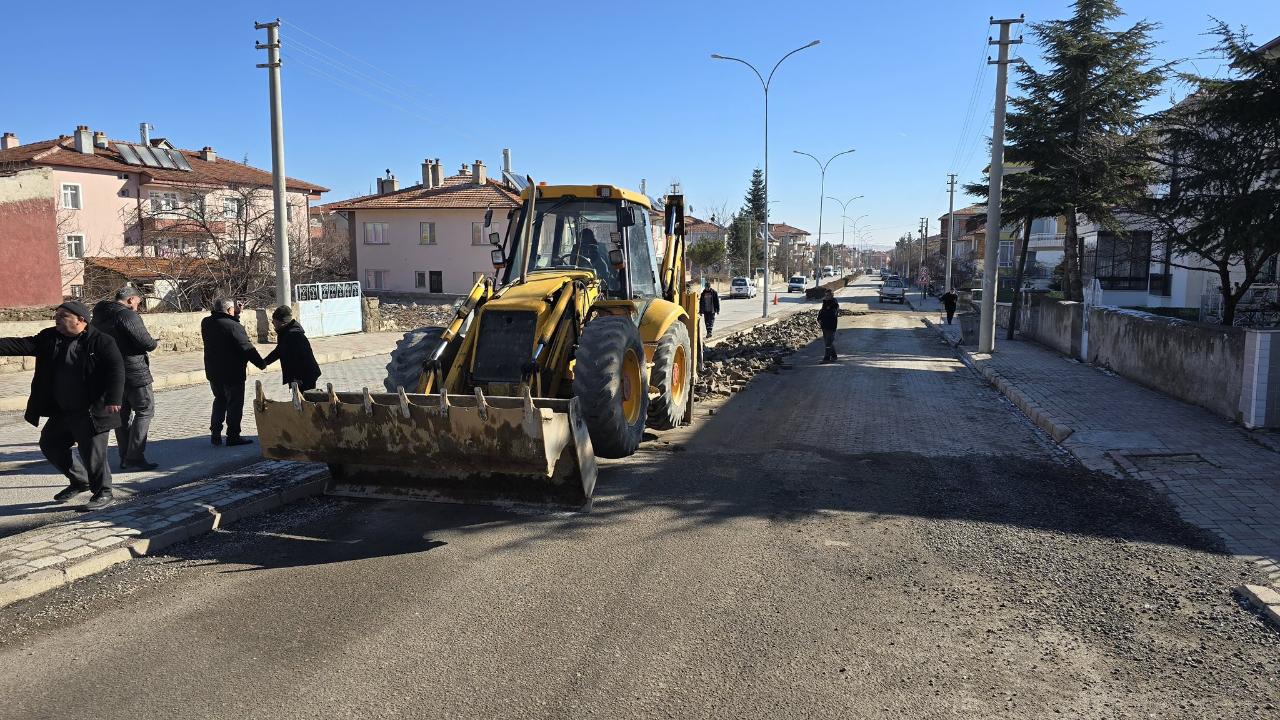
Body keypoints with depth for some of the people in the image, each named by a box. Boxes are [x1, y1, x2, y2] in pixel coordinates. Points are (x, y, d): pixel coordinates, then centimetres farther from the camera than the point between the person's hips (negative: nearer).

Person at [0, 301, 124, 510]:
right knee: (50, 445, 17)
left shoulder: (102, 342, -13)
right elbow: (22, 344, -2)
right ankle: (80, 481, 34)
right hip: (60, 412, 8)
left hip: (91, 412, -8)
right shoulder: (49, 338, 6)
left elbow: (116, 371, -18)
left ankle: (103, 493, 14)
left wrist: (113, 400, -26)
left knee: (93, 452, -3)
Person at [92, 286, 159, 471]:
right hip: (134, 372, -8)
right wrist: (153, 342, 3)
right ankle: (135, 457, -7)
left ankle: (125, 458, 17)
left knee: (122, 413, 14)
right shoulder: (127, 315, -15)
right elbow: (147, 344, -18)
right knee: (144, 410, -1)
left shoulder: (98, 317, 11)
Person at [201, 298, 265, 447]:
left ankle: (215, 434, 20)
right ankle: (233, 436, 5)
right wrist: (260, 363, -8)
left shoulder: (206, 323, 2)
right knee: (235, 403, 3)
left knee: (220, 401, 21)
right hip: (232, 373, -7)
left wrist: (235, 314, 8)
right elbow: (246, 348, -18)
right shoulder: (233, 326, -20)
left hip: (213, 372, 7)